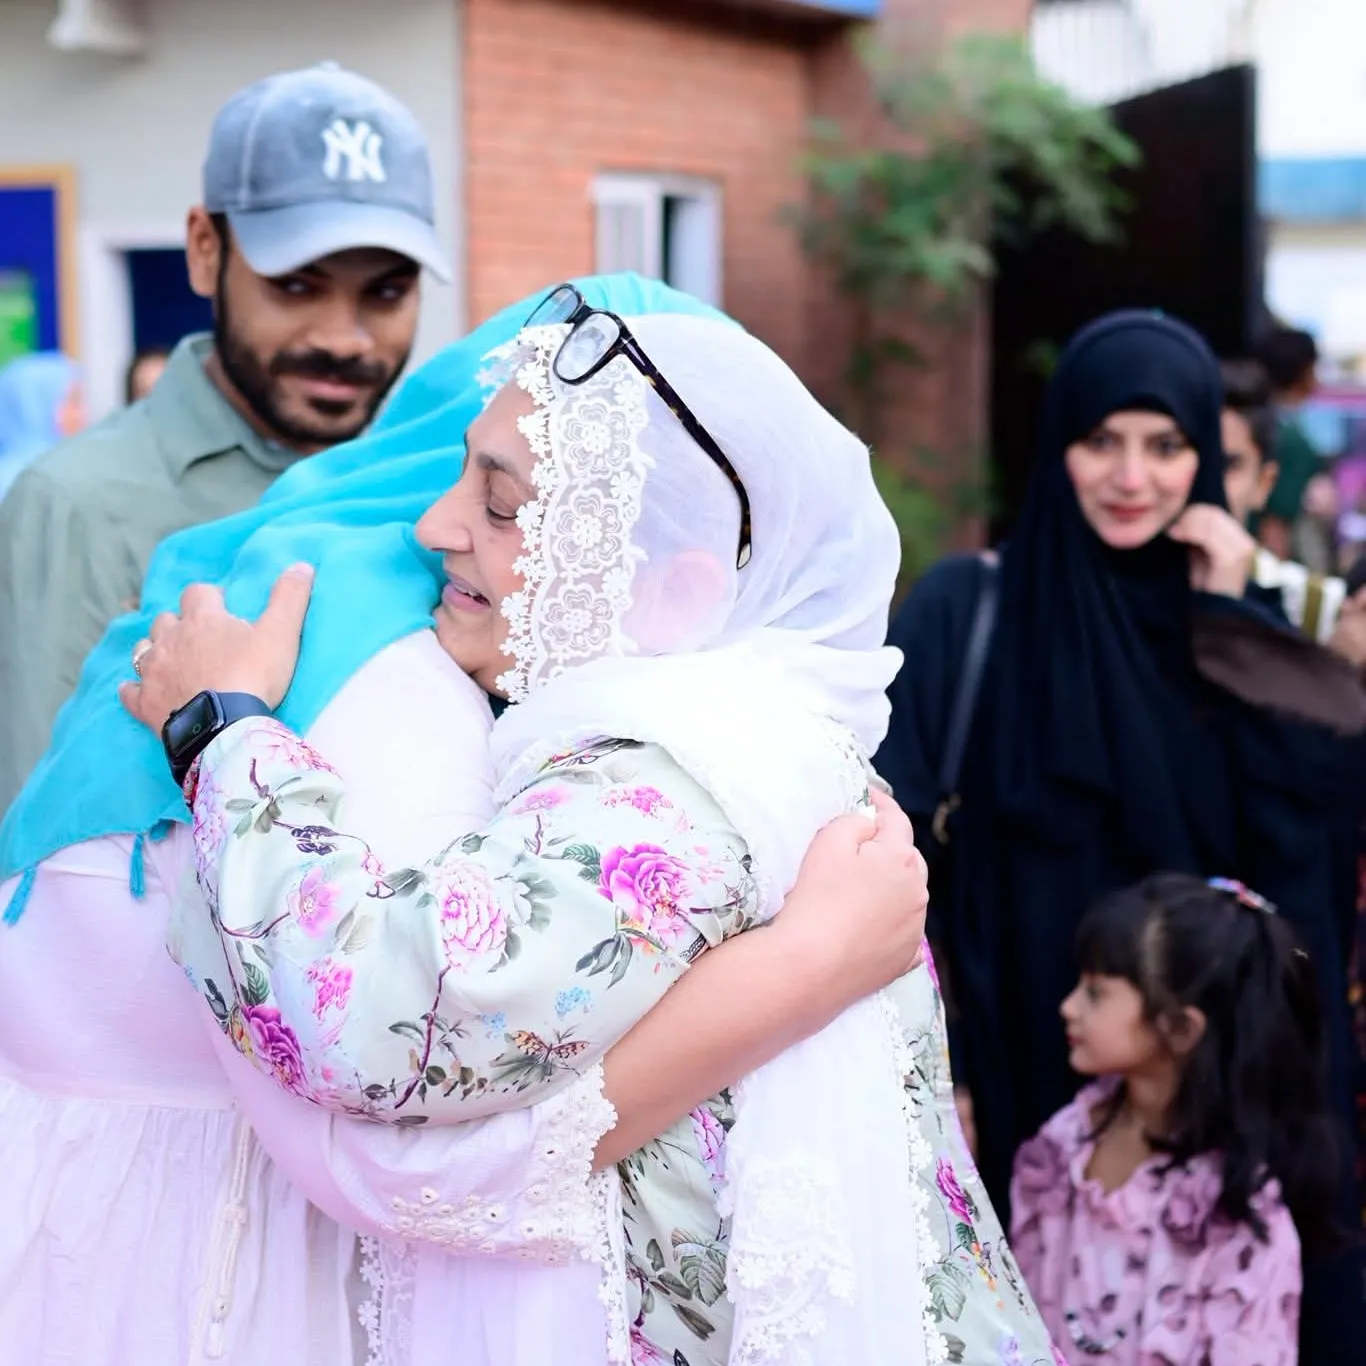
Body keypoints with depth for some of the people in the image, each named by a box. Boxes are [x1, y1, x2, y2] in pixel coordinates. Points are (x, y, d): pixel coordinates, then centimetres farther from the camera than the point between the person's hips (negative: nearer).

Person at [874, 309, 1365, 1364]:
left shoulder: (1236, 623, 5)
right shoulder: (967, 610, -5)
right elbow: (900, 845, -8)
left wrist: (1226, 623, -11)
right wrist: (936, 1078, -15)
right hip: (1030, 1066, -3)